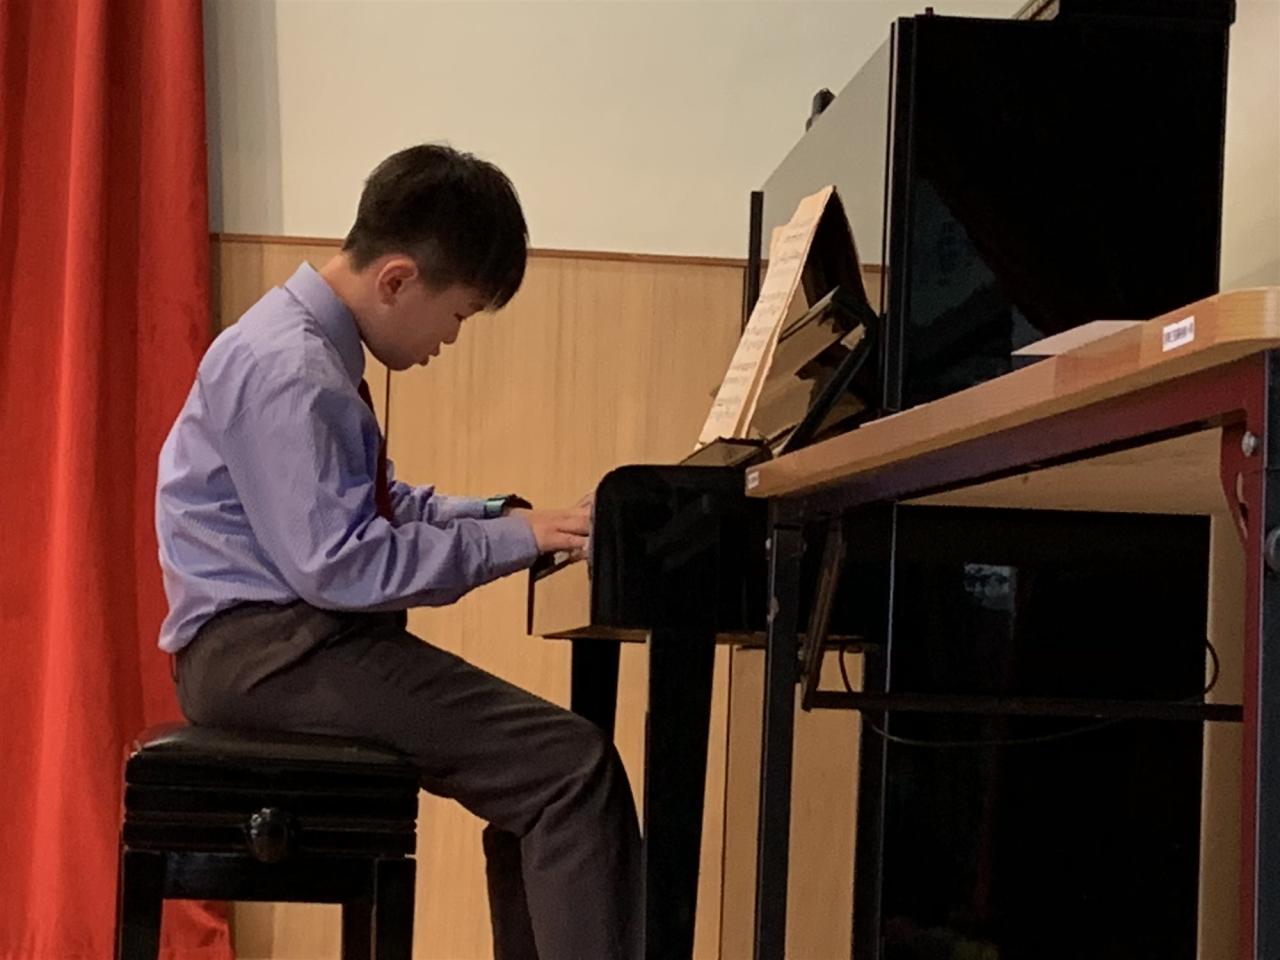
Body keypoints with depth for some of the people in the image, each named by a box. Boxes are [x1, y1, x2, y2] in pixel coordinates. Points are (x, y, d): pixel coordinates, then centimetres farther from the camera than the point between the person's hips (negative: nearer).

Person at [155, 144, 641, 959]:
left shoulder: (322, 350, 12)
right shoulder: (286, 368, -19)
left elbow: (377, 507, 22)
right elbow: (335, 564, -24)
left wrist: (501, 516, 7)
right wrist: (510, 540, -17)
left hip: (304, 636, 10)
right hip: (267, 646, -10)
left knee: (538, 772, 8)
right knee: (572, 764, -18)